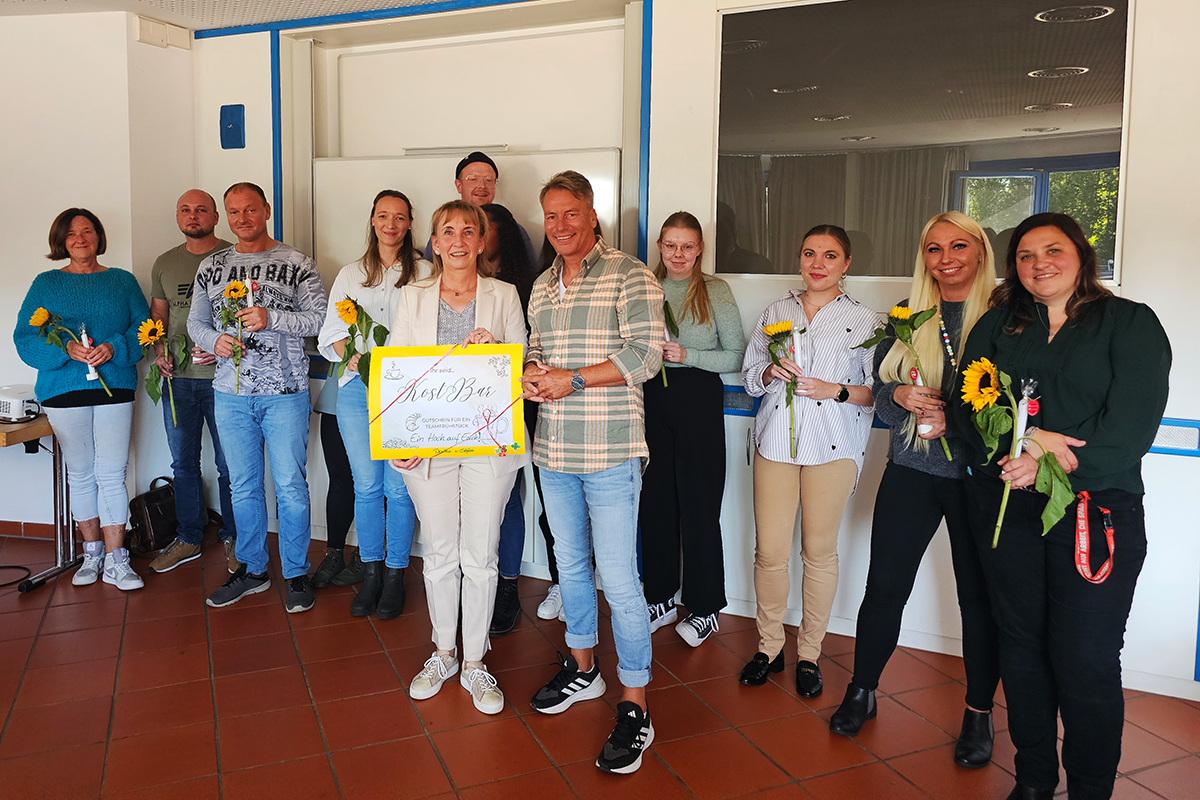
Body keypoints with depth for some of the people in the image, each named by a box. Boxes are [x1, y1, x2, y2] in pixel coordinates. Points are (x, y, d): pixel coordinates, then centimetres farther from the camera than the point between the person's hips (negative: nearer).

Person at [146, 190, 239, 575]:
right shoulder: (165, 264, 12)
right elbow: (157, 315, 18)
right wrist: (160, 351, 0)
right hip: (177, 378, 5)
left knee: (229, 464, 2)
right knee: (183, 464, 13)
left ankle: (232, 538, 18)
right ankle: (188, 539, 26)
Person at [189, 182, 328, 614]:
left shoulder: (297, 263, 0)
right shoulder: (211, 267, 11)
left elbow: (320, 317, -5)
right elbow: (195, 321, 16)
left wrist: (271, 318, -18)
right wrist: (215, 341, -5)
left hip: (285, 392, -3)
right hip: (231, 393, 4)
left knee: (290, 485, 0)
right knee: (243, 486, 12)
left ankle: (296, 573, 14)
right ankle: (252, 570, 26)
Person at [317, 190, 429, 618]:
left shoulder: (424, 274, 6)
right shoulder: (350, 275, 16)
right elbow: (333, 332, 11)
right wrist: (354, 357, -10)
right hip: (357, 389, 3)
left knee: (398, 487, -2)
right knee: (366, 485, 5)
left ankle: (395, 575, 11)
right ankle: (371, 572, 17)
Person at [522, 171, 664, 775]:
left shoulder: (629, 275, -6)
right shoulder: (542, 286, 15)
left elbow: (644, 355, -14)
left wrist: (573, 379, -15)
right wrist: (530, 374, -1)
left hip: (610, 453, -7)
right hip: (554, 452, 7)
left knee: (618, 581, -5)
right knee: (570, 564, 18)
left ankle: (635, 708, 7)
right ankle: (582, 668, 37)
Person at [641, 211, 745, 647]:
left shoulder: (716, 291, -2)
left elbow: (737, 356, -4)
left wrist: (688, 355, -15)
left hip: (699, 401, -3)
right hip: (653, 400, 4)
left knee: (699, 507, 1)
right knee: (654, 503, 7)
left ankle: (705, 608, 17)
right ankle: (661, 598, 24)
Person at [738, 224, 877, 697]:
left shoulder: (864, 321, 4)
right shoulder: (775, 313, 13)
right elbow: (750, 377, 15)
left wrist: (836, 390, -13)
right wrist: (770, 373, -7)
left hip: (833, 448, -2)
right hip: (776, 441, 2)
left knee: (819, 550, 5)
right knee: (769, 551, 0)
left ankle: (809, 653, 21)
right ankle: (769, 646, 19)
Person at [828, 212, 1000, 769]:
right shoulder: (908, 315, 8)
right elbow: (879, 394, 10)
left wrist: (954, 420, -18)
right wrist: (899, 395, -13)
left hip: (978, 475, -2)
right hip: (911, 471, 3)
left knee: (979, 596, 9)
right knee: (884, 588, 7)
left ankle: (979, 713, 26)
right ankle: (861, 692, 26)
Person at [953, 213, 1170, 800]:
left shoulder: (1131, 323, 4)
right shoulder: (996, 326, 14)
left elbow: (1130, 425, -8)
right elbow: (966, 402, 3)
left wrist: (1046, 464, -17)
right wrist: (1028, 438, -15)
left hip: (1096, 508, -3)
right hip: (1005, 505, 3)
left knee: (1086, 662, -4)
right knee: (1022, 646, 10)